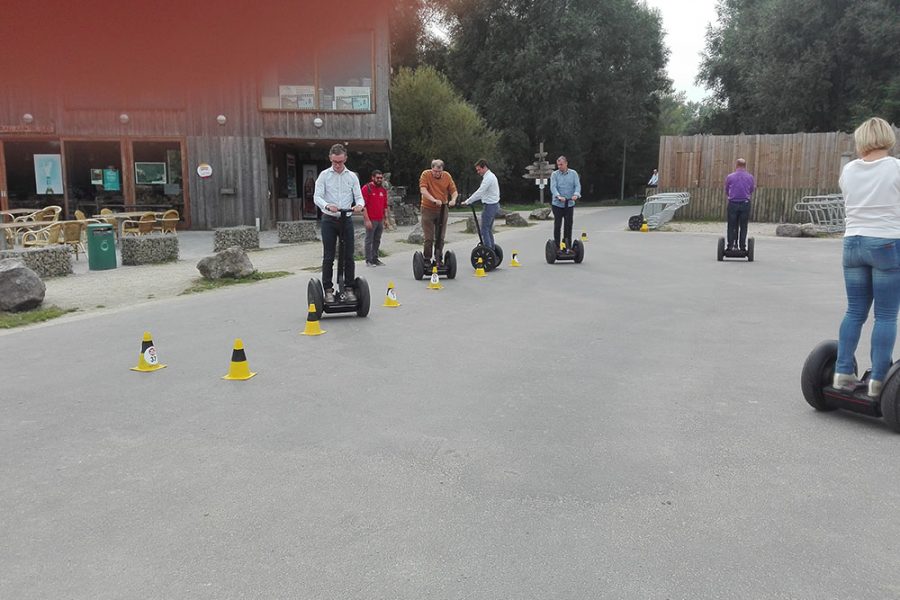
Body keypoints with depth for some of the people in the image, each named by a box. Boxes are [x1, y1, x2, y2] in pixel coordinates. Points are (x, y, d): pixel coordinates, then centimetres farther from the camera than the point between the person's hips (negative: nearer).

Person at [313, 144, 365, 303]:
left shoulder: (352, 176, 7)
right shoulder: (324, 175, 1)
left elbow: (359, 196, 3)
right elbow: (317, 197, -8)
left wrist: (359, 205, -22)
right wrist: (327, 206, -29)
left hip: (346, 220, 2)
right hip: (329, 220, -2)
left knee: (348, 257, 2)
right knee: (328, 257, -1)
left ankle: (348, 289, 11)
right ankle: (328, 290, 6)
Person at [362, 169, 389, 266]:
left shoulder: (383, 190, 14)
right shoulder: (367, 188, -5)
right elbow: (363, 205, -10)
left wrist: (386, 219, 13)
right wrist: (367, 220, -16)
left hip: (380, 220, 6)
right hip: (371, 220, -6)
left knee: (377, 240, 10)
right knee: (369, 240, -1)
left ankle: (375, 259, 17)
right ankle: (368, 260, 3)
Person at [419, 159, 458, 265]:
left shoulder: (447, 176, 0)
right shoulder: (425, 174, -9)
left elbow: (454, 191, 2)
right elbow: (423, 190, -21)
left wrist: (453, 200, -20)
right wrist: (434, 200, -35)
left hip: (442, 210, 3)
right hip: (428, 210, -3)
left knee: (440, 238, 9)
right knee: (429, 238, -1)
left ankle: (438, 260, 20)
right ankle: (426, 260, 10)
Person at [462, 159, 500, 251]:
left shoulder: (488, 178, -16)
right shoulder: (490, 176, 17)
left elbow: (479, 192, -21)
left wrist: (467, 202, -17)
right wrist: (470, 201, 16)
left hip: (490, 206, -10)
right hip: (494, 205, 10)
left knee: (484, 229, -6)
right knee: (489, 229, 14)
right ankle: (491, 249, 18)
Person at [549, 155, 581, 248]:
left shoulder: (573, 173, 6)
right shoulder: (554, 174, 1)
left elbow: (577, 185, -4)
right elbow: (553, 187, -11)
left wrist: (576, 194, -26)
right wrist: (558, 196, -30)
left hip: (570, 204, 2)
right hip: (557, 204, -1)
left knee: (568, 225, 5)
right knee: (557, 225, -1)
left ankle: (568, 246, 13)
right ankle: (556, 246, 7)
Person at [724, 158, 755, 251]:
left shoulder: (730, 177, -2)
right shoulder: (750, 177, 1)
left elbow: (726, 192, 8)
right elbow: (751, 190, 12)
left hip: (733, 204, -1)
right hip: (745, 204, 1)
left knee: (732, 226, 6)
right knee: (743, 227, 6)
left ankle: (731, 245, 4)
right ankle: (742, 246, 5)